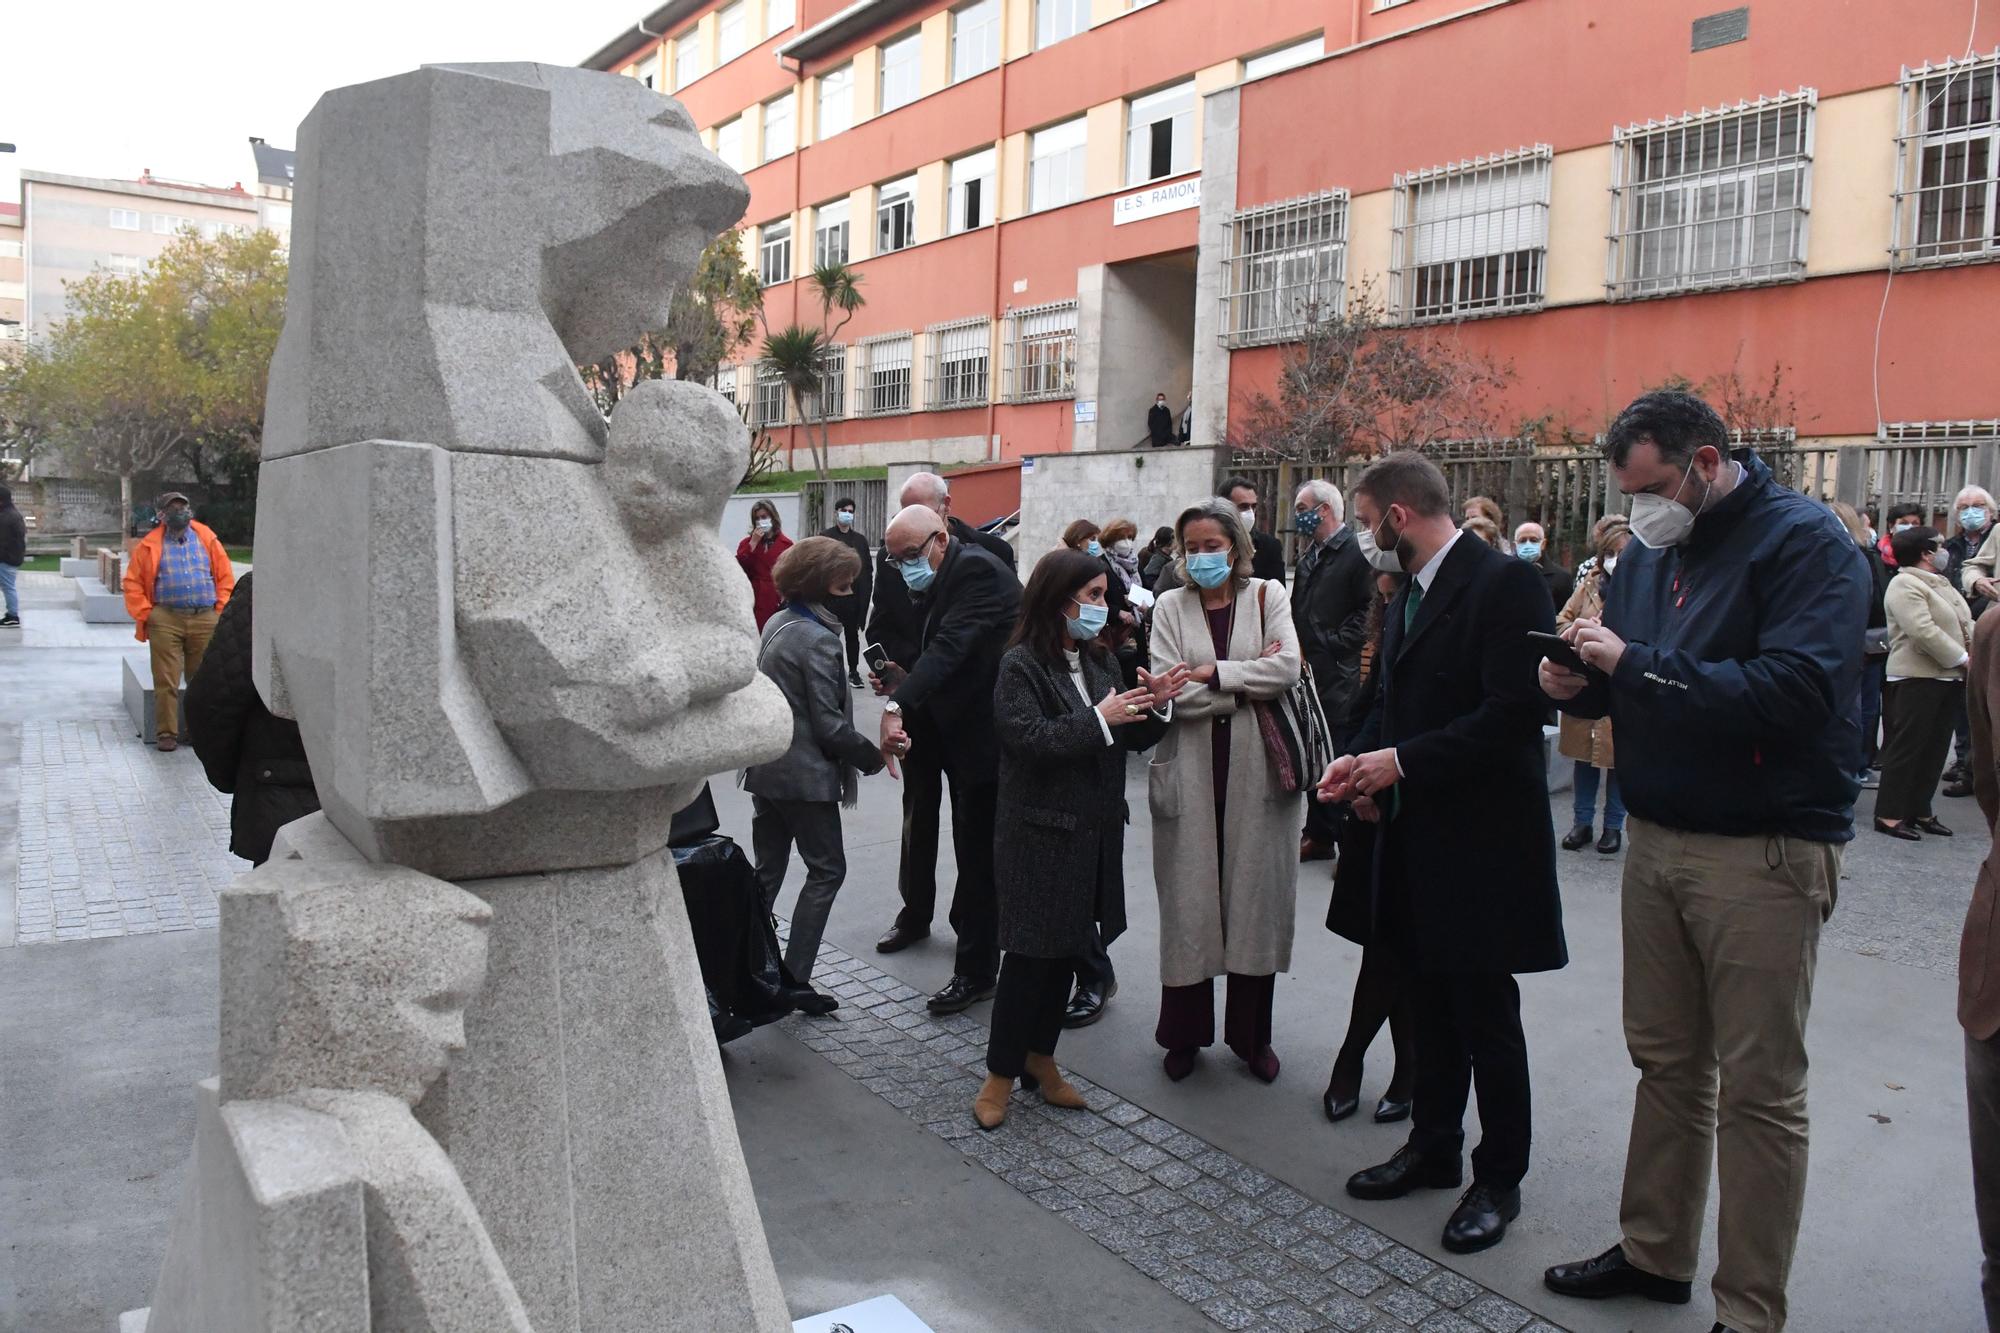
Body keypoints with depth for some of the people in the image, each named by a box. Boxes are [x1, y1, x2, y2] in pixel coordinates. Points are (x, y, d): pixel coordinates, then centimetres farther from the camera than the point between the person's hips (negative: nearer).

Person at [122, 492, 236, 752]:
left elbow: (225, 577, 10)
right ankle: (167, 733, 5)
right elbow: (133, 582, 7)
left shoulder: (206, 538, 10)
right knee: (166, 682, -2)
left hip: (205, 619, 1)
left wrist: (220, 610, 3)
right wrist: (145, 615, -1)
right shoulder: (150, 545, 7)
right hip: (166, 620, -1)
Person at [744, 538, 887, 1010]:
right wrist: (871, 755, -7)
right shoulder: (817, 639, -19)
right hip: (805, 776, -8)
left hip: (765, 770, 8)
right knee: (827, 869, 4)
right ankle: (794, 981, 4)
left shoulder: (775, 624, 8)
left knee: (768, 870, 15)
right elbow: (829, 723, -20)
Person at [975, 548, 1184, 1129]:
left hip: (1094, 833, 7)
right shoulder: (1021, 665, -10)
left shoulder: (1099, 661, 9)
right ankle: (1001, 1073, 15)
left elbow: (1131, 737, 12)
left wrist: (1154, 705, -7)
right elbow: (1028, 738, -22)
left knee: (1065, 951, 15)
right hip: (1040, 835, -6)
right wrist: (1098, 719, -23)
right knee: (1030, 954, 0)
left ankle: (1040, 1058, 30)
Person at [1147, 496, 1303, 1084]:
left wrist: (1212, 673, -13)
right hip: (1191, 771, 0)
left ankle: (1251, 1033, 21)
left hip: (1256, 769, 0)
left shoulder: (1267, 595, 4)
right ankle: (1185, 1034, 18)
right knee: (1189, 899, 4)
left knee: (1256, 894, 6)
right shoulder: (1171, 607, 4)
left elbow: (1288, 667, -12)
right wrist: (1249, 684, -9)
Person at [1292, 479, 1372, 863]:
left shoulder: (1356, 553, -11)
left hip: (1338, 676, -8)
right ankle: (1319, 834, 24)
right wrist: (1296, 649, 11)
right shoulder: (1309, 557, 16)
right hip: (1308, 672, 9)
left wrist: (1333, 643, -16)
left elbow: (1367, 610, -16)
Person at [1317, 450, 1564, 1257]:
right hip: (1416, 834, 8)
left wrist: (1403, 762, -20)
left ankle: (1499, 1179, 21)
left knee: (1486, 1014, 5)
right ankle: (1433, 1147, 34)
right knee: (1433, 1004, 19)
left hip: (1480, 837, -8)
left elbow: (1513, 712, -24)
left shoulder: (1503, 583, -16)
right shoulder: (1410, 593, 12)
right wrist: (1362, 758, -1)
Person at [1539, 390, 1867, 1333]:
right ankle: (1655, 1253, 30)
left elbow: (1798, 691, -25)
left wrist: (1637, 664, -23)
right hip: (1657, 838, 7)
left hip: (1764, 850, -7)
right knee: (1665, 1061, 16)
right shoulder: (1652, 551, 12)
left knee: (1758, 1088, 2)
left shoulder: (1804, 541, -11)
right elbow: (1625, 685, 17)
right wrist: (1579, 683, -6)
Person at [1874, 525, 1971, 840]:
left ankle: (1920, 810, 20)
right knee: (1906, 747, -6)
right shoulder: (1905, 585, -13)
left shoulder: (1940, 584, 18)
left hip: (1948, 678, 9)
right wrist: (1962, 659, -17)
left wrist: (1978, 649, 0)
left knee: (1935, 749, 12)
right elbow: (1923, 631, -22)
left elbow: (1965, 623, 19)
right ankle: (1889, 814, -2)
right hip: (1918, 679, -9)